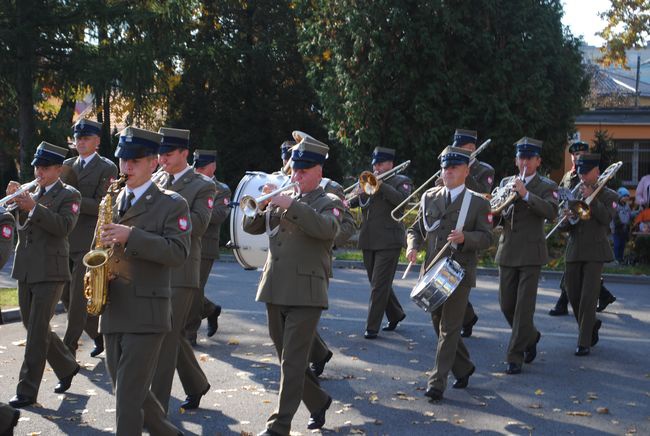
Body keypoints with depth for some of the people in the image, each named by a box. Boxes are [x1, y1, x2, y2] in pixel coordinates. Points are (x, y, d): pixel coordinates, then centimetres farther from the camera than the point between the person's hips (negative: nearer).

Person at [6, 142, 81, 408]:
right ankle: (67, 367, 32)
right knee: (33, 327, 13)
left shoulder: (69, 195, -2)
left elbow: (64, 226, -18)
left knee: (37, 332, -7)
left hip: (50, 271, -7)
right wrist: (14, 200, -9)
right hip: (25, 270, 7)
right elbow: (19, 224, 7)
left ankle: (27, 391, -4)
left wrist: (34, 207, -24)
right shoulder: (30, 191, 15)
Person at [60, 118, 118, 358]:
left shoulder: (106, 168, -4)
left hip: (89, 242, -7)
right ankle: (98, 334, 25)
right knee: (66, 294, 9)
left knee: (79, 298, -6)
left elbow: (101, 206, -12)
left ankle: (68, 349, 0)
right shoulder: (67, 165, 16)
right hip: (65, 240, 7)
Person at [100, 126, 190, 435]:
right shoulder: (113, 202, 15)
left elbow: (178, 253, -14)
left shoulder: (172, 204, -3)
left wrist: (131, 236, -23)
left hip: (146, 313, -6)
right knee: (129, 390, 12)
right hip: (112, 311, 6)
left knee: (129, 395, -8)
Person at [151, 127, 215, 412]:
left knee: (166, 337, -8)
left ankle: (157, 407, -7)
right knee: (172, 335, 14)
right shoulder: (157, 180, 16)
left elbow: (199, 225, -14)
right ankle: (196, 385, 33)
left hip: (179, 272, -6)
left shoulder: (203, 186, -2)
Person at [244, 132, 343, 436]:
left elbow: (327, 228, -22)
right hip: (275, 291, 6)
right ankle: (318, 401, 33)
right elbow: (251, 227, 10)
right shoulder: (281, 200, 16)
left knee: (292, 362, -8)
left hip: (305, 293, -6)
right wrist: (260, 203, -9)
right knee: (287, 358, 14)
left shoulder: (328, 203, 1)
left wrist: (291, 205, -27)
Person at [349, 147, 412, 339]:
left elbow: (401, 199, -20)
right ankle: (395, 315, 32)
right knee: (377, 283, 14)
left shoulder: (401, 181, 0)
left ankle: (372, 326, -3)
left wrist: (380, 184, -21)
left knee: (379, 284, -7)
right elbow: (353, 201, 5)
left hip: (388, 241, -6)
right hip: (368, 240, 6)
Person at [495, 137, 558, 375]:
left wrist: (525, 194, -27)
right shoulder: (506, 183, 12)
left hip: (531, 253, -5)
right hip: (507, 252, 5)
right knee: (506, 305, 10)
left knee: (524, 306, -7)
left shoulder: (546, 186, -1)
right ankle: (530, 337, 35)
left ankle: (515, 357, -1)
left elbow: (551, 212, -19)